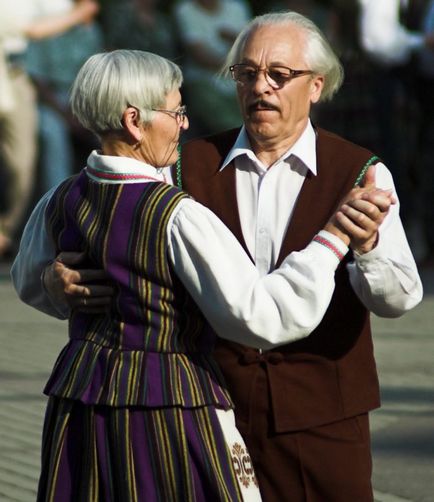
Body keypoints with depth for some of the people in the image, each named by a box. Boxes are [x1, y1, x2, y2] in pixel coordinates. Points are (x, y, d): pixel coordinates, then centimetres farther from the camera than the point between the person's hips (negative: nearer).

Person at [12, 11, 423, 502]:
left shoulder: (360, 174, -2)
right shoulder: (191, 168, 2)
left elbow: (399, 297, -15)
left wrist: (366, 245, -38)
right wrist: (55, 278, -26)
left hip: (321, 416, -1)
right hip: (215, 405, 1)